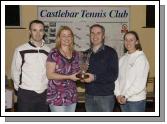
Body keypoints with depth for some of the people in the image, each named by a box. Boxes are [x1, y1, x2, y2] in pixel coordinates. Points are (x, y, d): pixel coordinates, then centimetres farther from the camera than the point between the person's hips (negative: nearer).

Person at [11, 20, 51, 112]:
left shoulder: (48, 51, 5)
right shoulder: (20, 50, -6)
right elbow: (15, 72, 0)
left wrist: (48, 87, 5)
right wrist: (20, 89, 2)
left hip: (44, 94, 4)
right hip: (26, 94, -4)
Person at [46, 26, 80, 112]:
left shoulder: (75, 54, 10)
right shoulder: (54, 53, -8)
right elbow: (49, 75, -13)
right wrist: (69, 77, -18)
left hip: (72, 96, 6)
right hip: (57, 97, -6)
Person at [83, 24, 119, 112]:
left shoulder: (110, 52, -3)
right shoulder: (86, 54, 13)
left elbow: (113, 75, -12)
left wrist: (95, 77, -22)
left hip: (105, 95, -4)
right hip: (89, 96, 5)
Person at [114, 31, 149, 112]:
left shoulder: (141, 58, -9)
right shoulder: (122, 59, 9)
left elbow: (140, 82, -15)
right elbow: (117, 78, 6)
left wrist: (126, 96, -14)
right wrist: (118, 94, -6)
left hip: (136, 100, -6)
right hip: (123, 99, 6)